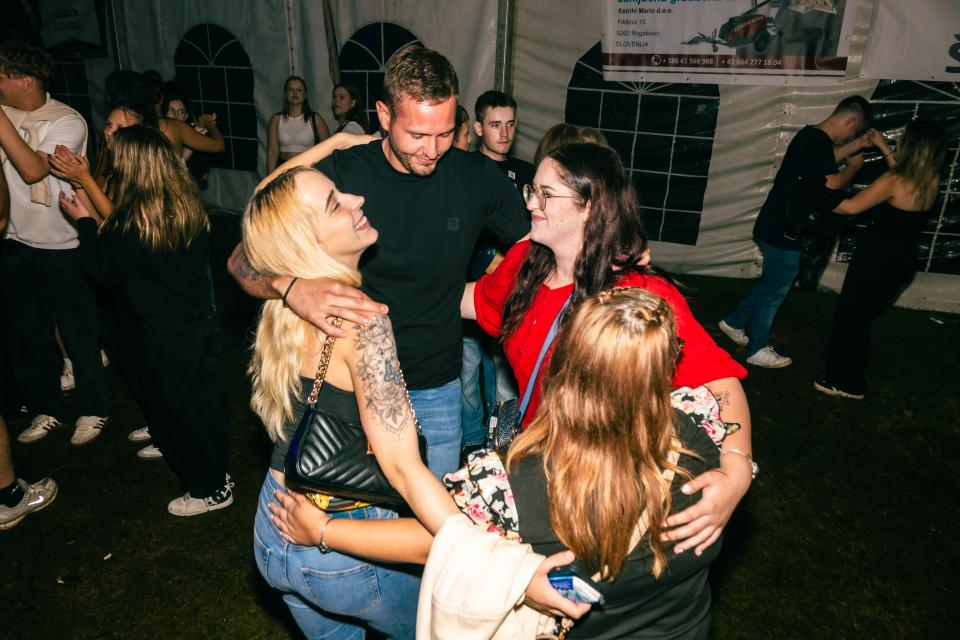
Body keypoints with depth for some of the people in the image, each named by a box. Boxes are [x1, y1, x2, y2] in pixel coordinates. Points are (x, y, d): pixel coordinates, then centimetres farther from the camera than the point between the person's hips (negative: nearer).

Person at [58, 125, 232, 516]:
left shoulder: (133, 219, -20)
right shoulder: (190, 204, -3)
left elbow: (104, 271, -8)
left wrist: (83, 221, 4)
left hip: (164, 334, -6)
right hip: (204, 321, 6)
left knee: (175, 412, 11)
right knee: (208, 403, 20)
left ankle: (210, 490, 24)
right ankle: (217, 470, 37)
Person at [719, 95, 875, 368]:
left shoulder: (811, 134, 9)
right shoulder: (818, 143, -22)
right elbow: (832, 184, -22)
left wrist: (854, 146, 26)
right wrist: (854, 165, -5)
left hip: (775, 226, 10)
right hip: (784, 232, -10)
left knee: (770, 284, 24)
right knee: (774, 291, 5)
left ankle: (734, 322, 36)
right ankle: (757, 349, 18)